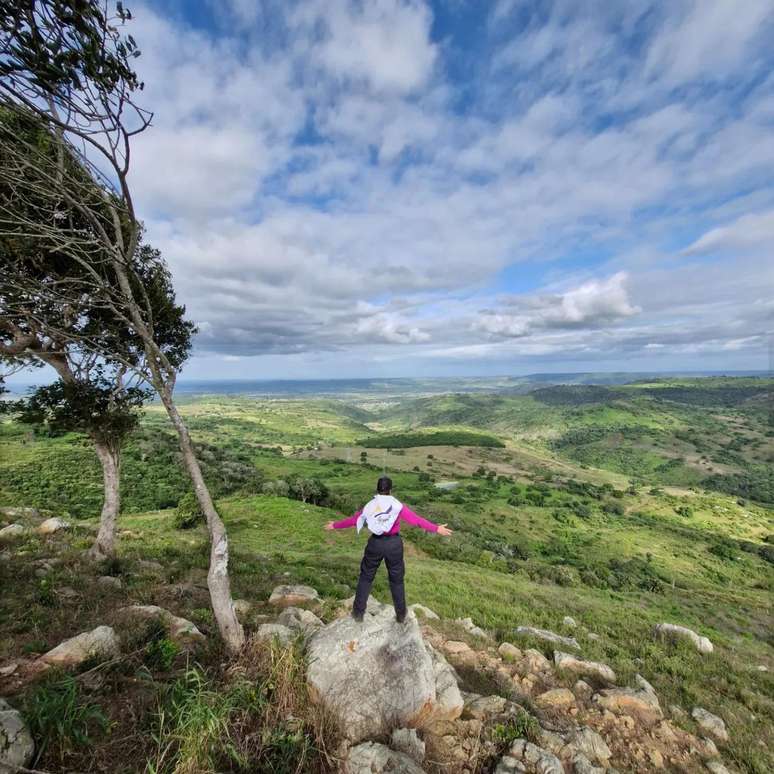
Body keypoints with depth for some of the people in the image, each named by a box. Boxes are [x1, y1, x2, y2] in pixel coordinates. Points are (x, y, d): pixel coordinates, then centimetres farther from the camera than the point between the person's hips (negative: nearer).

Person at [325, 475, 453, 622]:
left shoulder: (370, 505, -2)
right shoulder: (398, 506, -8)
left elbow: (353, 519, 7)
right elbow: (416, 519, -11)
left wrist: (335, 525, 22)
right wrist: (437, 528, -7)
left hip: (375, 543, 1)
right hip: (394, 544, -1)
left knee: (366, 577, 18)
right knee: (396, 579, 17)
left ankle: (358, 612, 24)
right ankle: (401, 614, 28)